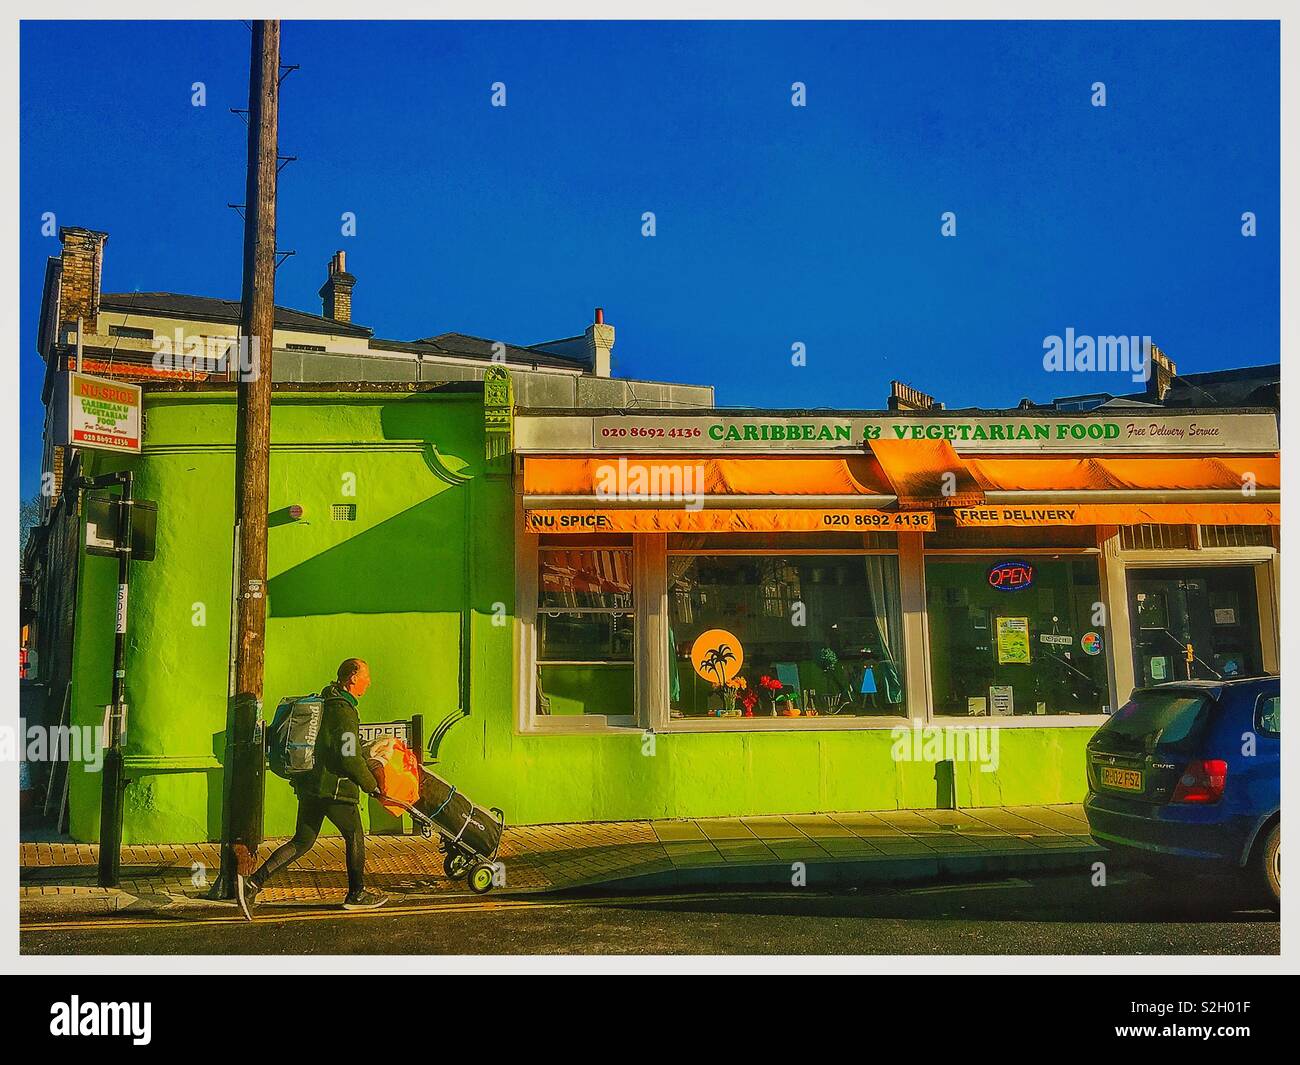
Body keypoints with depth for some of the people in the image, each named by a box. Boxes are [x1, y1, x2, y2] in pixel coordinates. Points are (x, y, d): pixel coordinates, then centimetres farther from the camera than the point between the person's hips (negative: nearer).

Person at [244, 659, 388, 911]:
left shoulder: (324, 702, 14)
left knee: (302, 841, 13)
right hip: (335, 787, -9)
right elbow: (350, 759, -22)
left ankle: (256, 881, 3)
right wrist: (371, 785, -11)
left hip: (309, 785, 9)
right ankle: (357, 894, 20)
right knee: (355, 837, 10)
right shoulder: (344, 712, -17)